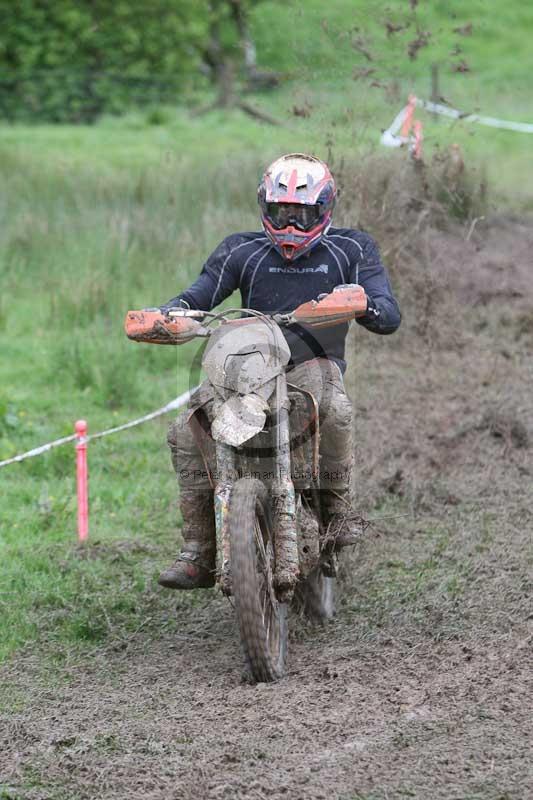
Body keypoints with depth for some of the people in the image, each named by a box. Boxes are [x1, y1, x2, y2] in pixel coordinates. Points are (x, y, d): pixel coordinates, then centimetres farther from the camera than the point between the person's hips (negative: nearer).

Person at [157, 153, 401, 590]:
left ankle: (337, 504, -15)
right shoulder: (243, 251, 10)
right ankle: (199, 554, -14)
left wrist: (364, 305, -28)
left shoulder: (351, 249, 6)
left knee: (333, 409, -38)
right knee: (186, 433, -20)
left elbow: (389, 316, -4)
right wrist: (162, 315, -23)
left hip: (314, 363, -2)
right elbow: (199, 296, 0)